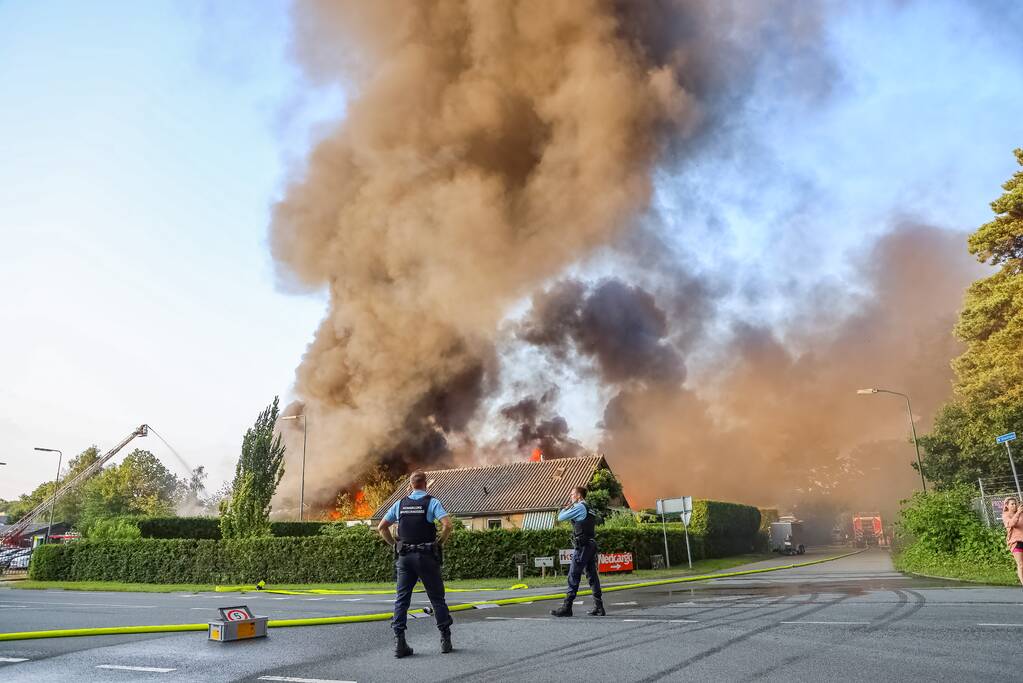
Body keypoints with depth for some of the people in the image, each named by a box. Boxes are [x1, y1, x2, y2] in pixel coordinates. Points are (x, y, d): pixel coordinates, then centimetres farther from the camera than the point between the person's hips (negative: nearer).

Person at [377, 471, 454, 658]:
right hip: (426, 556, -3)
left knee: (401, 599, 7)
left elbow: (382, 527, 11)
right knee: (437, 598, 7)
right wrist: (440, 542, -3)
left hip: (404, 556, 3)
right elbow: (447, 524, -18)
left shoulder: (400, 504, 8)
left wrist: (394, 544, 14)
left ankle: (399, 642, 2)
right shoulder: (432, 502, -4)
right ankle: (445, 640, 10)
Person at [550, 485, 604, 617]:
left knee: (573, 576, -7)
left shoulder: (579, 507, -9)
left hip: (582, 546, -9)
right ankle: (599, 608, 8)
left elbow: (560, 517, -7)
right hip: (592, 545, 9)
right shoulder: (589, 508, 19)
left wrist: (567, 505, 10)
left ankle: (567, 607, -7)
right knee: (592, 576, 9)